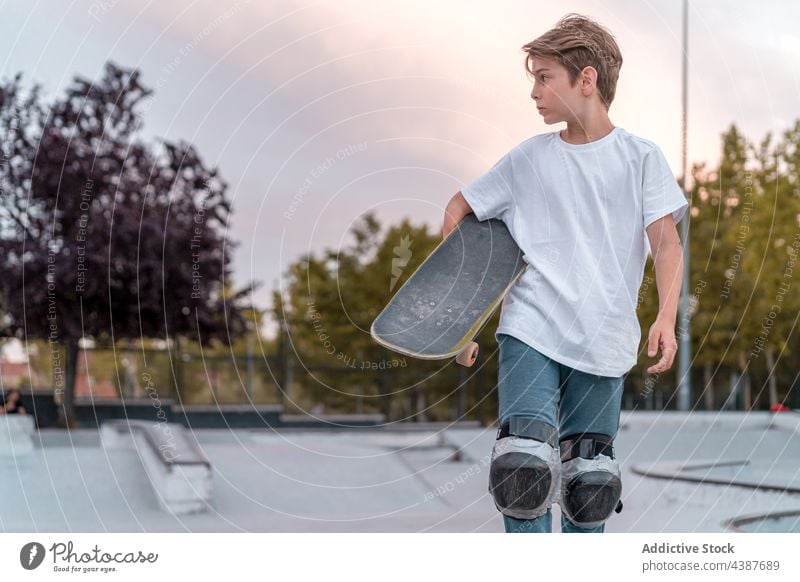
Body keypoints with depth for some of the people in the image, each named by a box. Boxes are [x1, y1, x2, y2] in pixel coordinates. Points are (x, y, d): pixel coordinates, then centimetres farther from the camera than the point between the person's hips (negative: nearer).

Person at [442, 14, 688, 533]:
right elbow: (459, 209, 18)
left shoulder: (641, 157, 4)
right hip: (530, 331, 0)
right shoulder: (529, 158, 9)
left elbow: (666, 242, -3)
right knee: (524, 466, -17)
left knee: (590, 481, 5)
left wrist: (666, 318, -18)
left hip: (604, 343, 0)